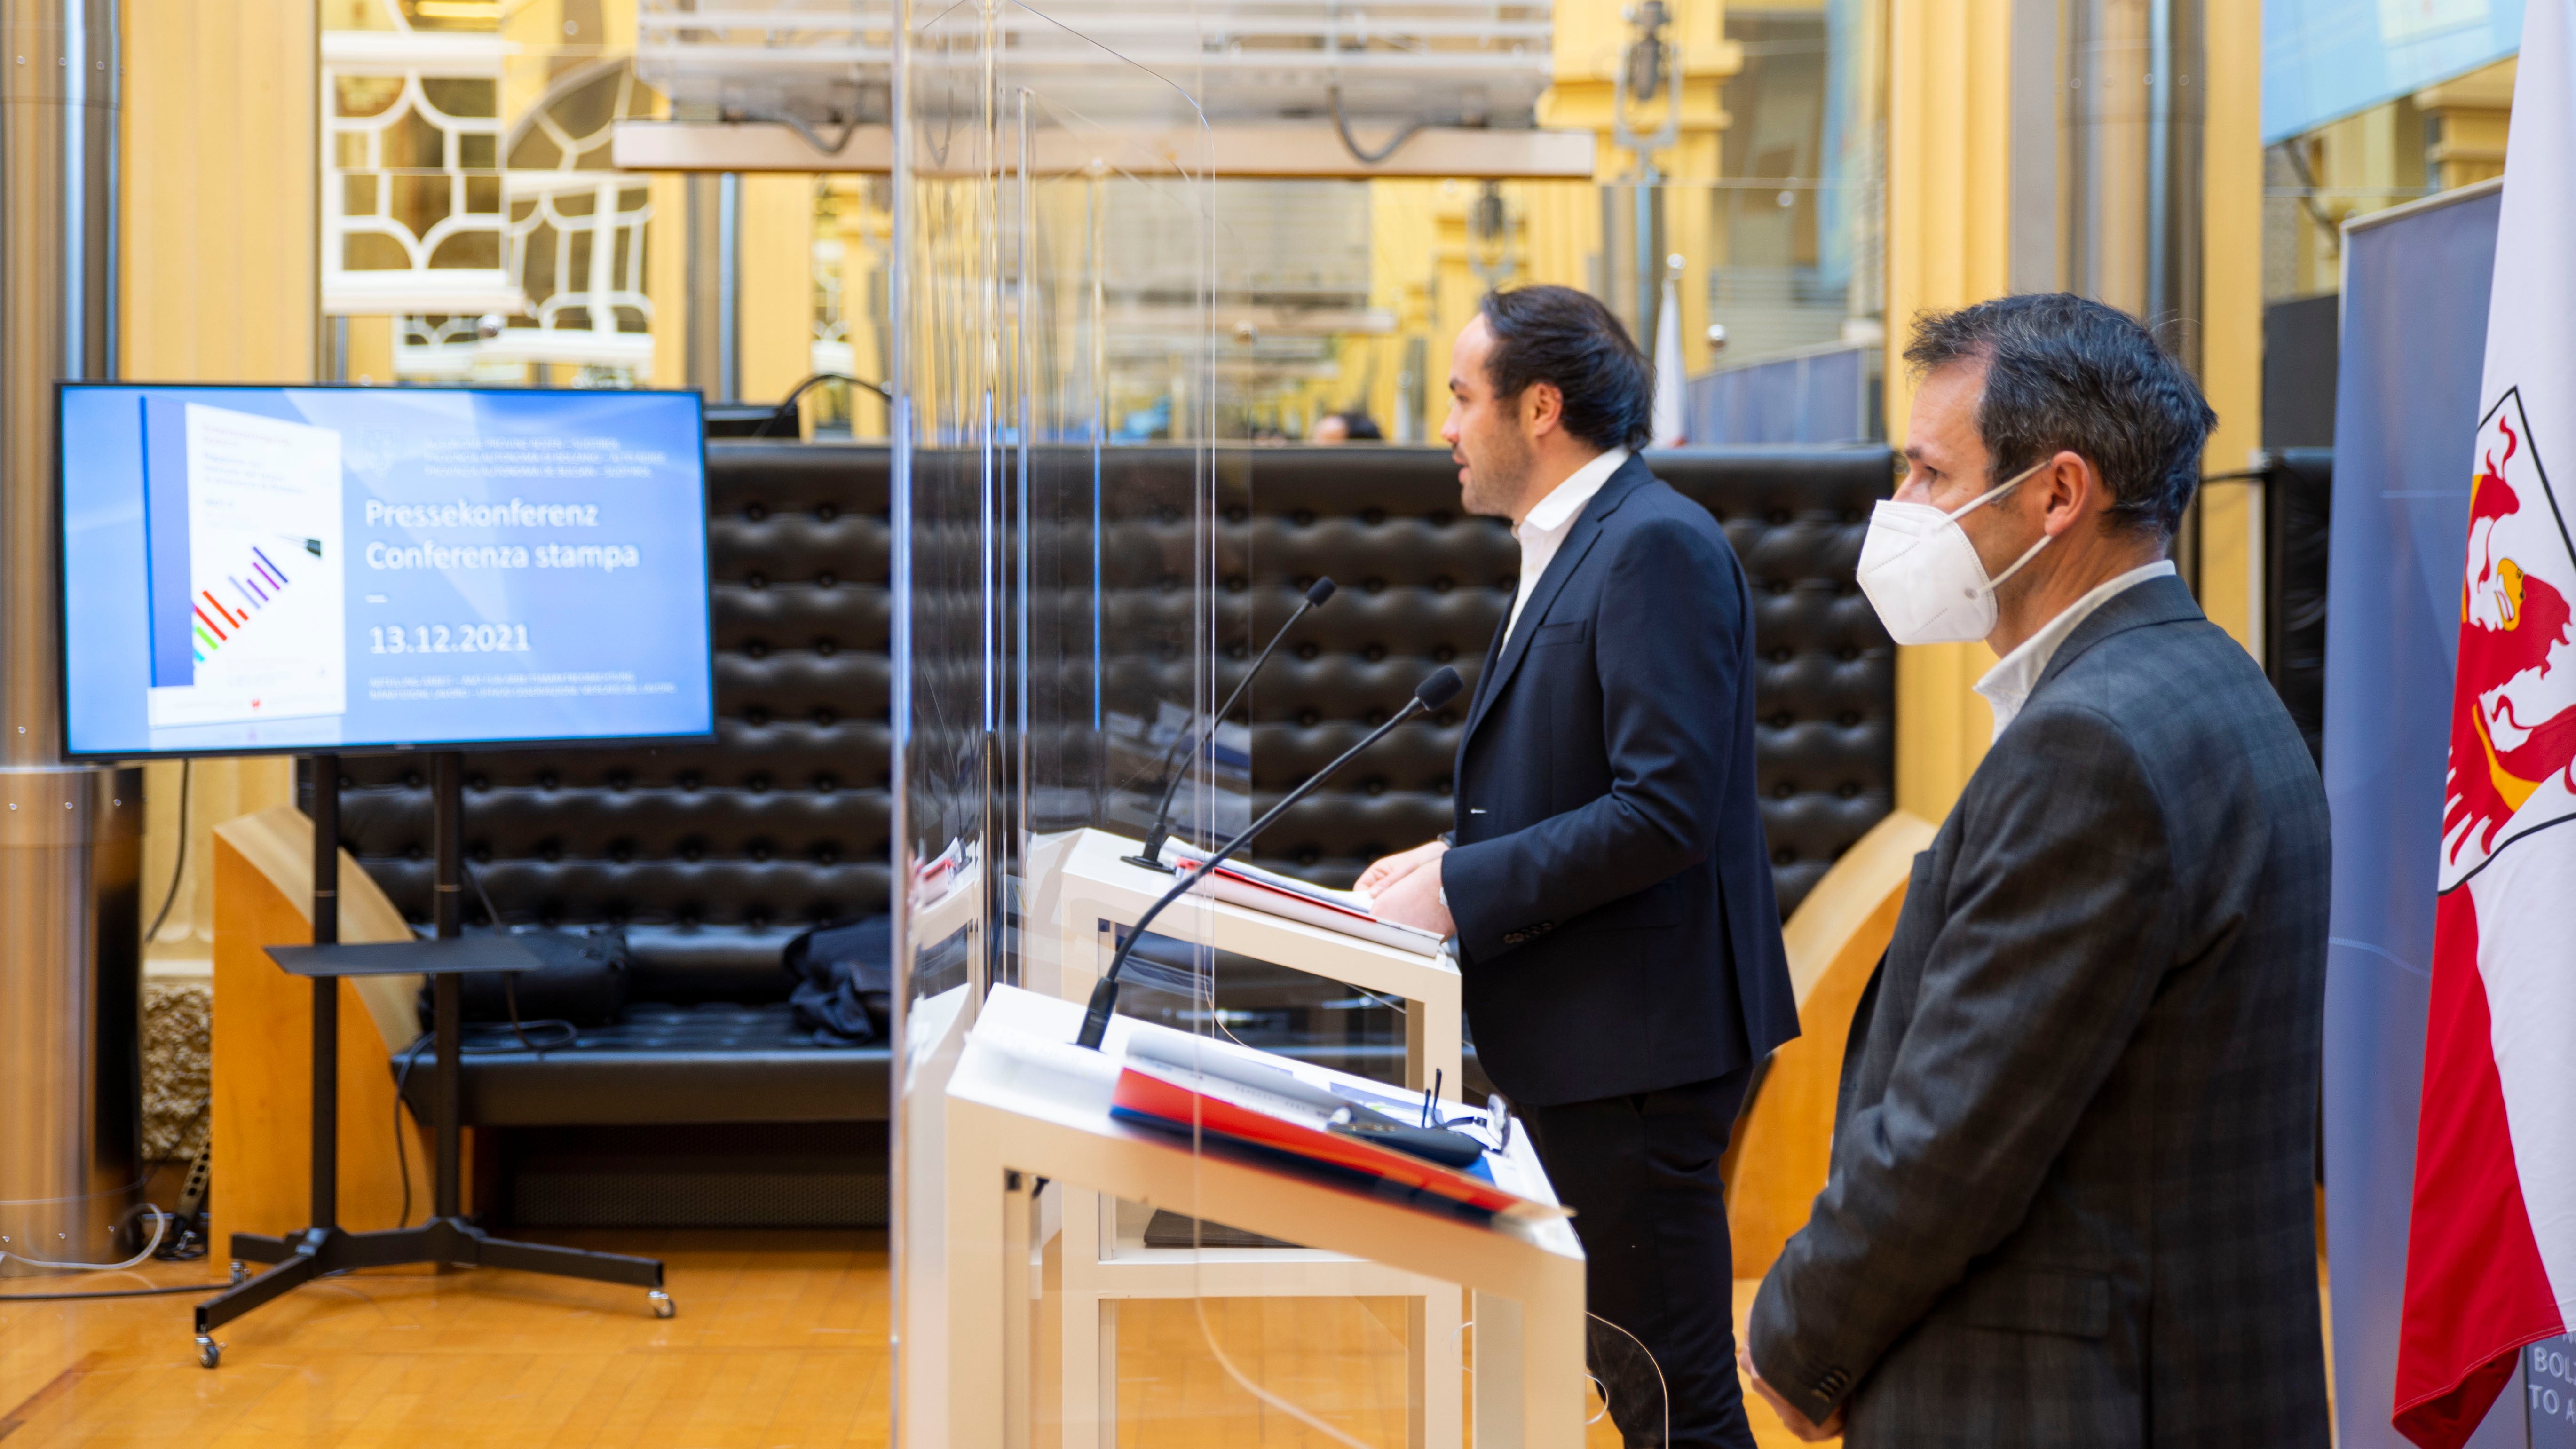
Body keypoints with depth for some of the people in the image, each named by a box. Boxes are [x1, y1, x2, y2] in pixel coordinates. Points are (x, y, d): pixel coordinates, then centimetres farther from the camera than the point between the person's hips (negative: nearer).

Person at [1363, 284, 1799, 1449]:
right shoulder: (1573, 548, 16)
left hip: (1638, 1042, -11)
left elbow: (1664, 810, -23)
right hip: (1583, 1042, 11)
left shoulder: (1658, 546, -16)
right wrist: (1455, 857, 5)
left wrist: (1464, 891, -20)